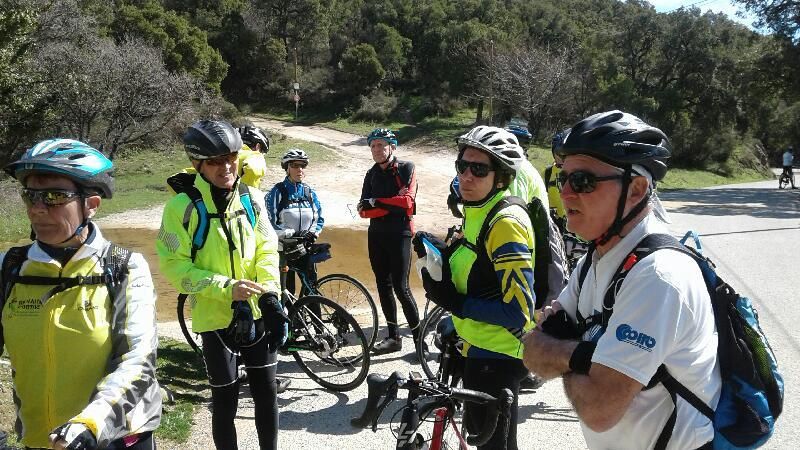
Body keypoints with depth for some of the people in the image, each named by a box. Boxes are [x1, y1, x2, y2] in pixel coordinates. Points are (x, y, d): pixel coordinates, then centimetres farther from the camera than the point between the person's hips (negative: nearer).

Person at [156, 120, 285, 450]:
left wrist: (270, 295, -11)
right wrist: (225, 287, -21)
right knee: (226, 402, 7)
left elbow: (267, 249, 2)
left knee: (266, 393, 12)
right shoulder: (182, 206, -14)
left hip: (257, 313, 4)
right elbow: (173, 265, -13)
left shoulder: (251, 198, -1)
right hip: (216, 317, -3)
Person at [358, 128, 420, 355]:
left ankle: (419, 336, 3)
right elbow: (364, 210, 1)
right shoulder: (371, 174, 12)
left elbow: (407, 201, -16)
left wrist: (376, 203, -15)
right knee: (383, 286, 8)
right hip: (376, 235, 6)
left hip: (399, 234, -6)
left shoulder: (406, 168, -2)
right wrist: (392, 205, -13)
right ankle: (393, 337, 17)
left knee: (401, 287, -9)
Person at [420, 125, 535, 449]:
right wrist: (441, 261, 0)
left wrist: (454, 303, -23)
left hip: (497, 356, -10)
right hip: (480, 348, 10)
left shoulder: (506, 223, -24)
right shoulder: (477, 213, 5)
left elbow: (518, 311, -27)